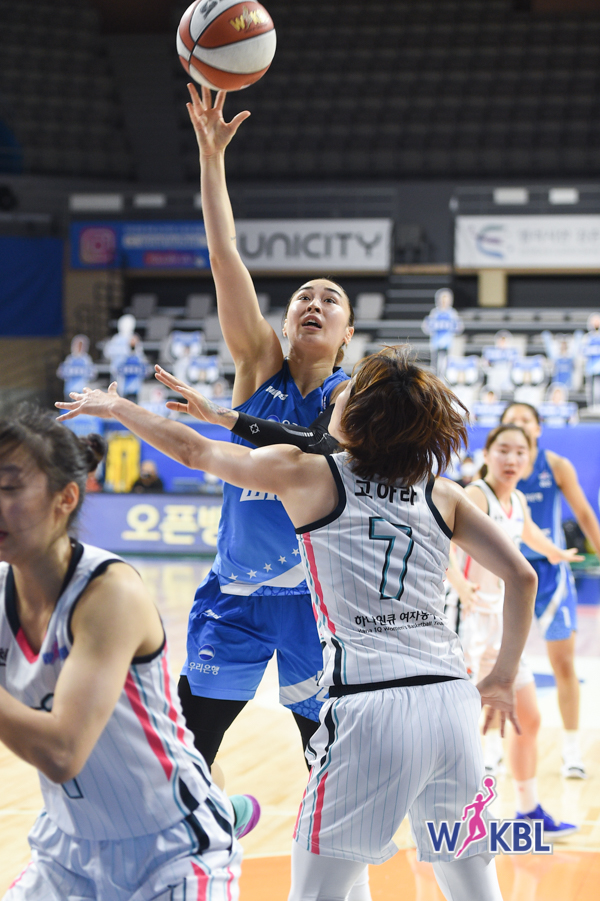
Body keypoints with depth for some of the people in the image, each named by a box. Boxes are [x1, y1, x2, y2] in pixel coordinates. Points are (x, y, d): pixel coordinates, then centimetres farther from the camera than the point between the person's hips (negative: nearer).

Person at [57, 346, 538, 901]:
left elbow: (193, 450, 13)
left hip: (369, 705, -4)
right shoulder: (442, 496, 13)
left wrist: (117, 408, 27)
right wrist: (504, 678, 18)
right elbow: (521, 575, 10)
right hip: (452, 701, 4)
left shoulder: (307, 475, 5)